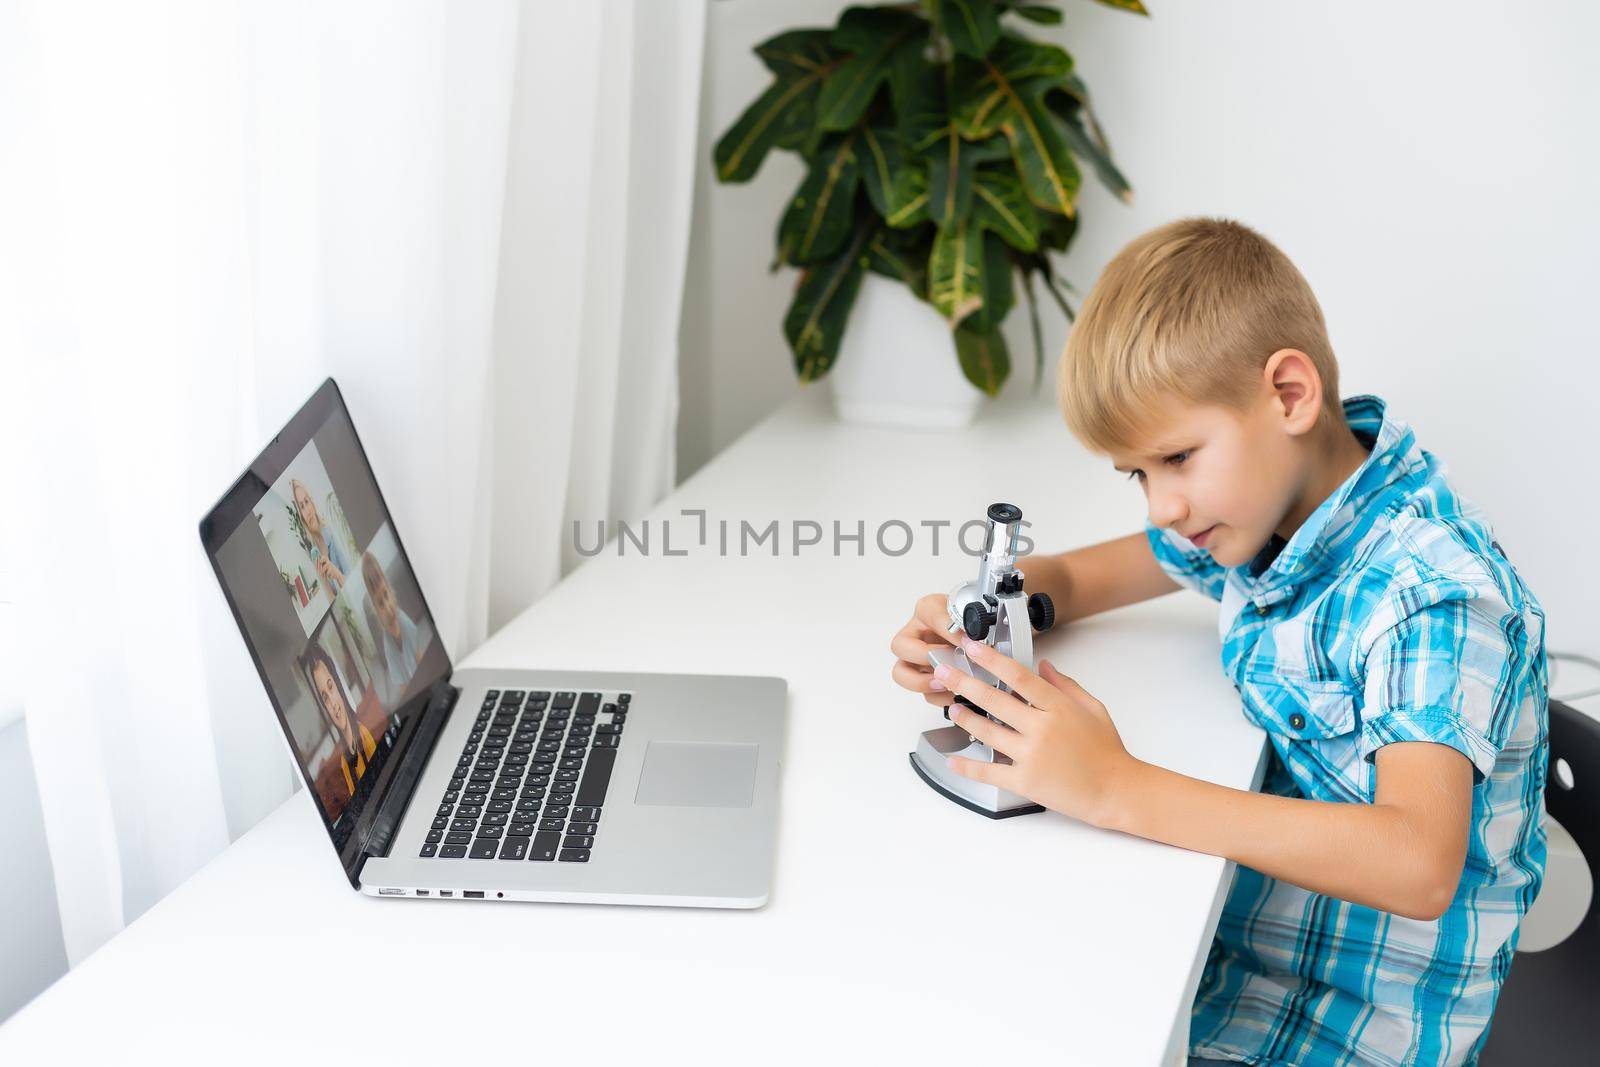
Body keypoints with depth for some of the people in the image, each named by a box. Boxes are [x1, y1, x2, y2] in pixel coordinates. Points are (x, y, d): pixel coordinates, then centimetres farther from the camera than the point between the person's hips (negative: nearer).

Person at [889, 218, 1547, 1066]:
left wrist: (1116, 789, -37)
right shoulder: (1256, 502, -1)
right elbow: (1078, 575, 14)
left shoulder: (1432, 591, -24)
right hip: (1229, 949, 7)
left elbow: (1417, 866, -37)